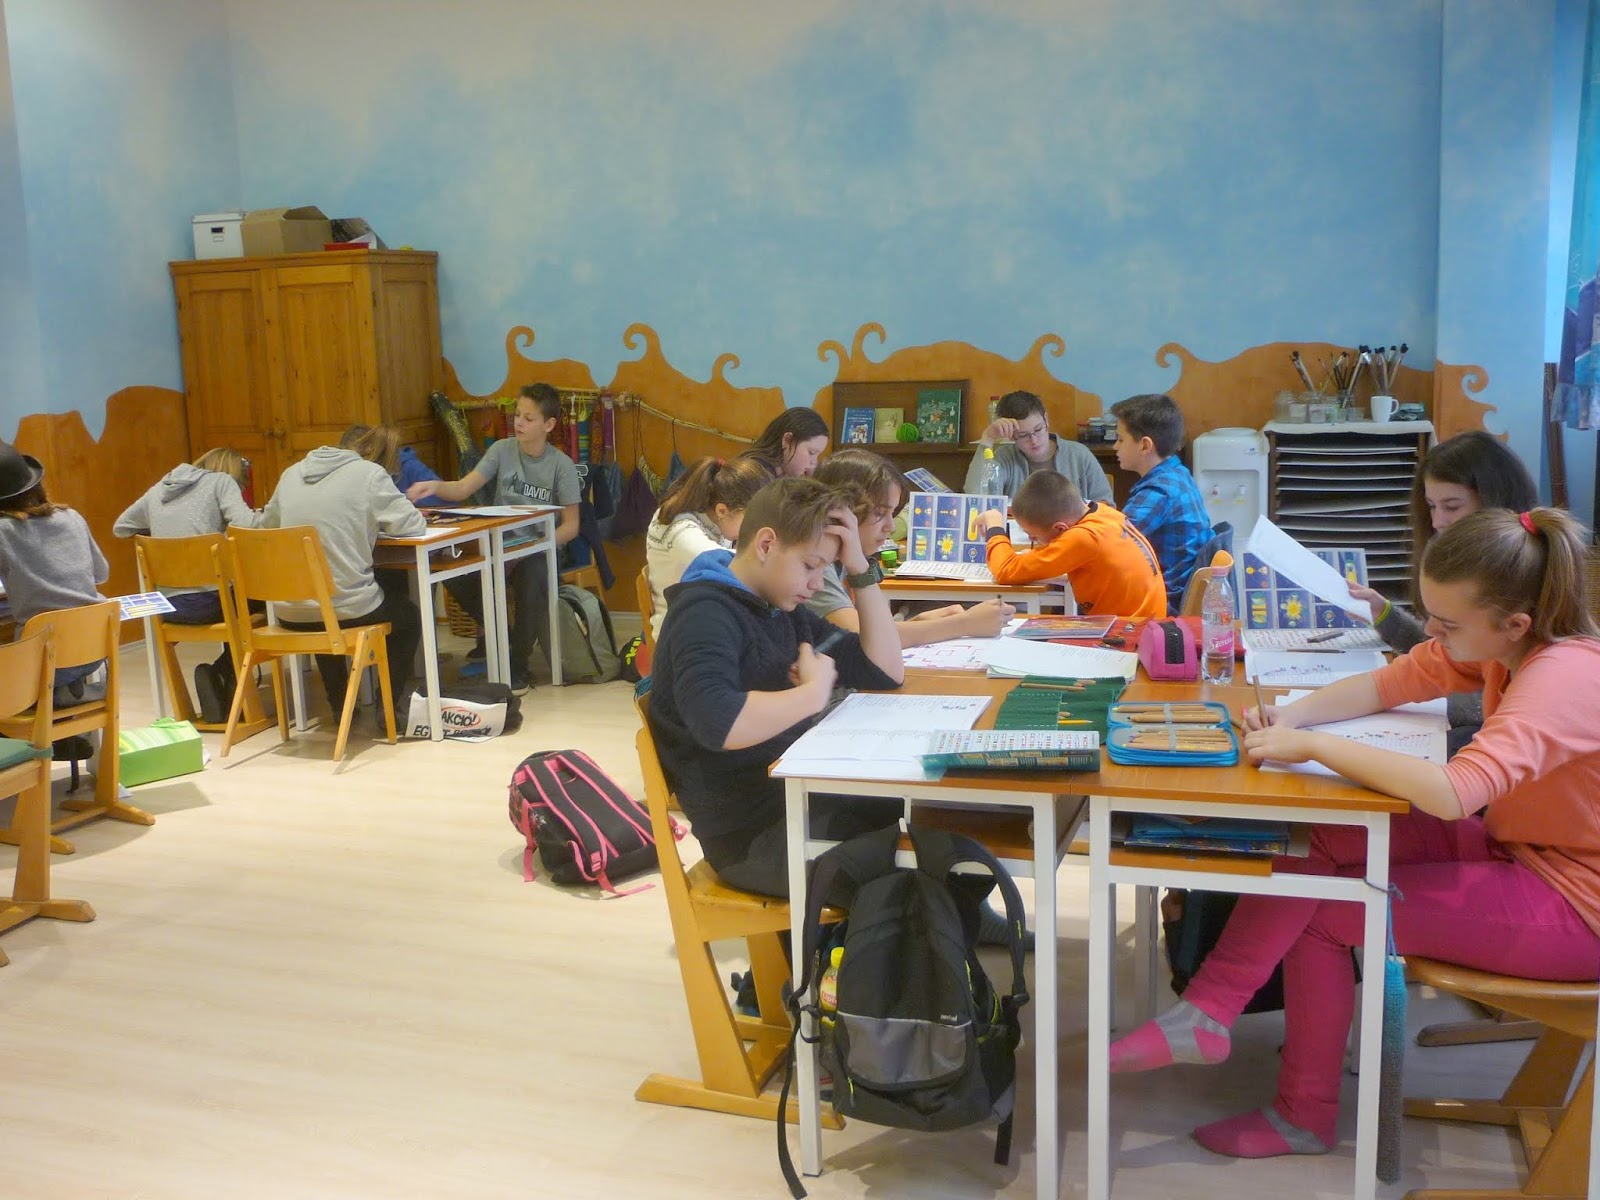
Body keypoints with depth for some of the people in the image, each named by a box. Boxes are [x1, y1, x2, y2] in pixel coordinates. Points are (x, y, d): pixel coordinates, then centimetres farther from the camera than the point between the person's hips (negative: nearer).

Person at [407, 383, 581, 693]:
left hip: (540, 549, -3)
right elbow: (463, 488, -7)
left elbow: (571, 526, -7)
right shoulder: (502, 450, 3)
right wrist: (435, 486, -29)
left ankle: (518, 666, -13)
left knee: (530, 580, -37)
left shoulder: (562, 466, -4)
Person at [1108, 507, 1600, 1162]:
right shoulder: (1498, 644, -4)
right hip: (1509, 846, 8)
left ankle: (1306, 1116, 4)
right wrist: (1289, 716, -17)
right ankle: (1207, 1013, -8)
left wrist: (1310, 745, -35)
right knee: (1317, 839, -13)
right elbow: (1382, 685, 2)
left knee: (1319, 912, -12)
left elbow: (1451, 793, -44)